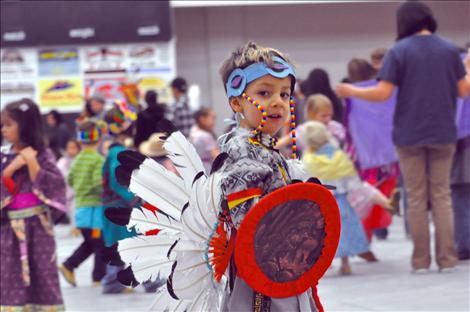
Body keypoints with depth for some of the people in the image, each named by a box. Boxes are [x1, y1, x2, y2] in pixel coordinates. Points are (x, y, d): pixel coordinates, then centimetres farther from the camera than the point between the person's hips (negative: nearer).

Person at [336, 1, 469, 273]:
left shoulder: (399, 51, -6)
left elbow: (383, 93, -12)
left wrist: (351, 92, 3)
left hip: (410, 135, -2)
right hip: (443, 133, 2)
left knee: (417, 198, 6)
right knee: (442, 195, 8)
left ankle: (421, 260, 4)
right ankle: (447, 258, 2)